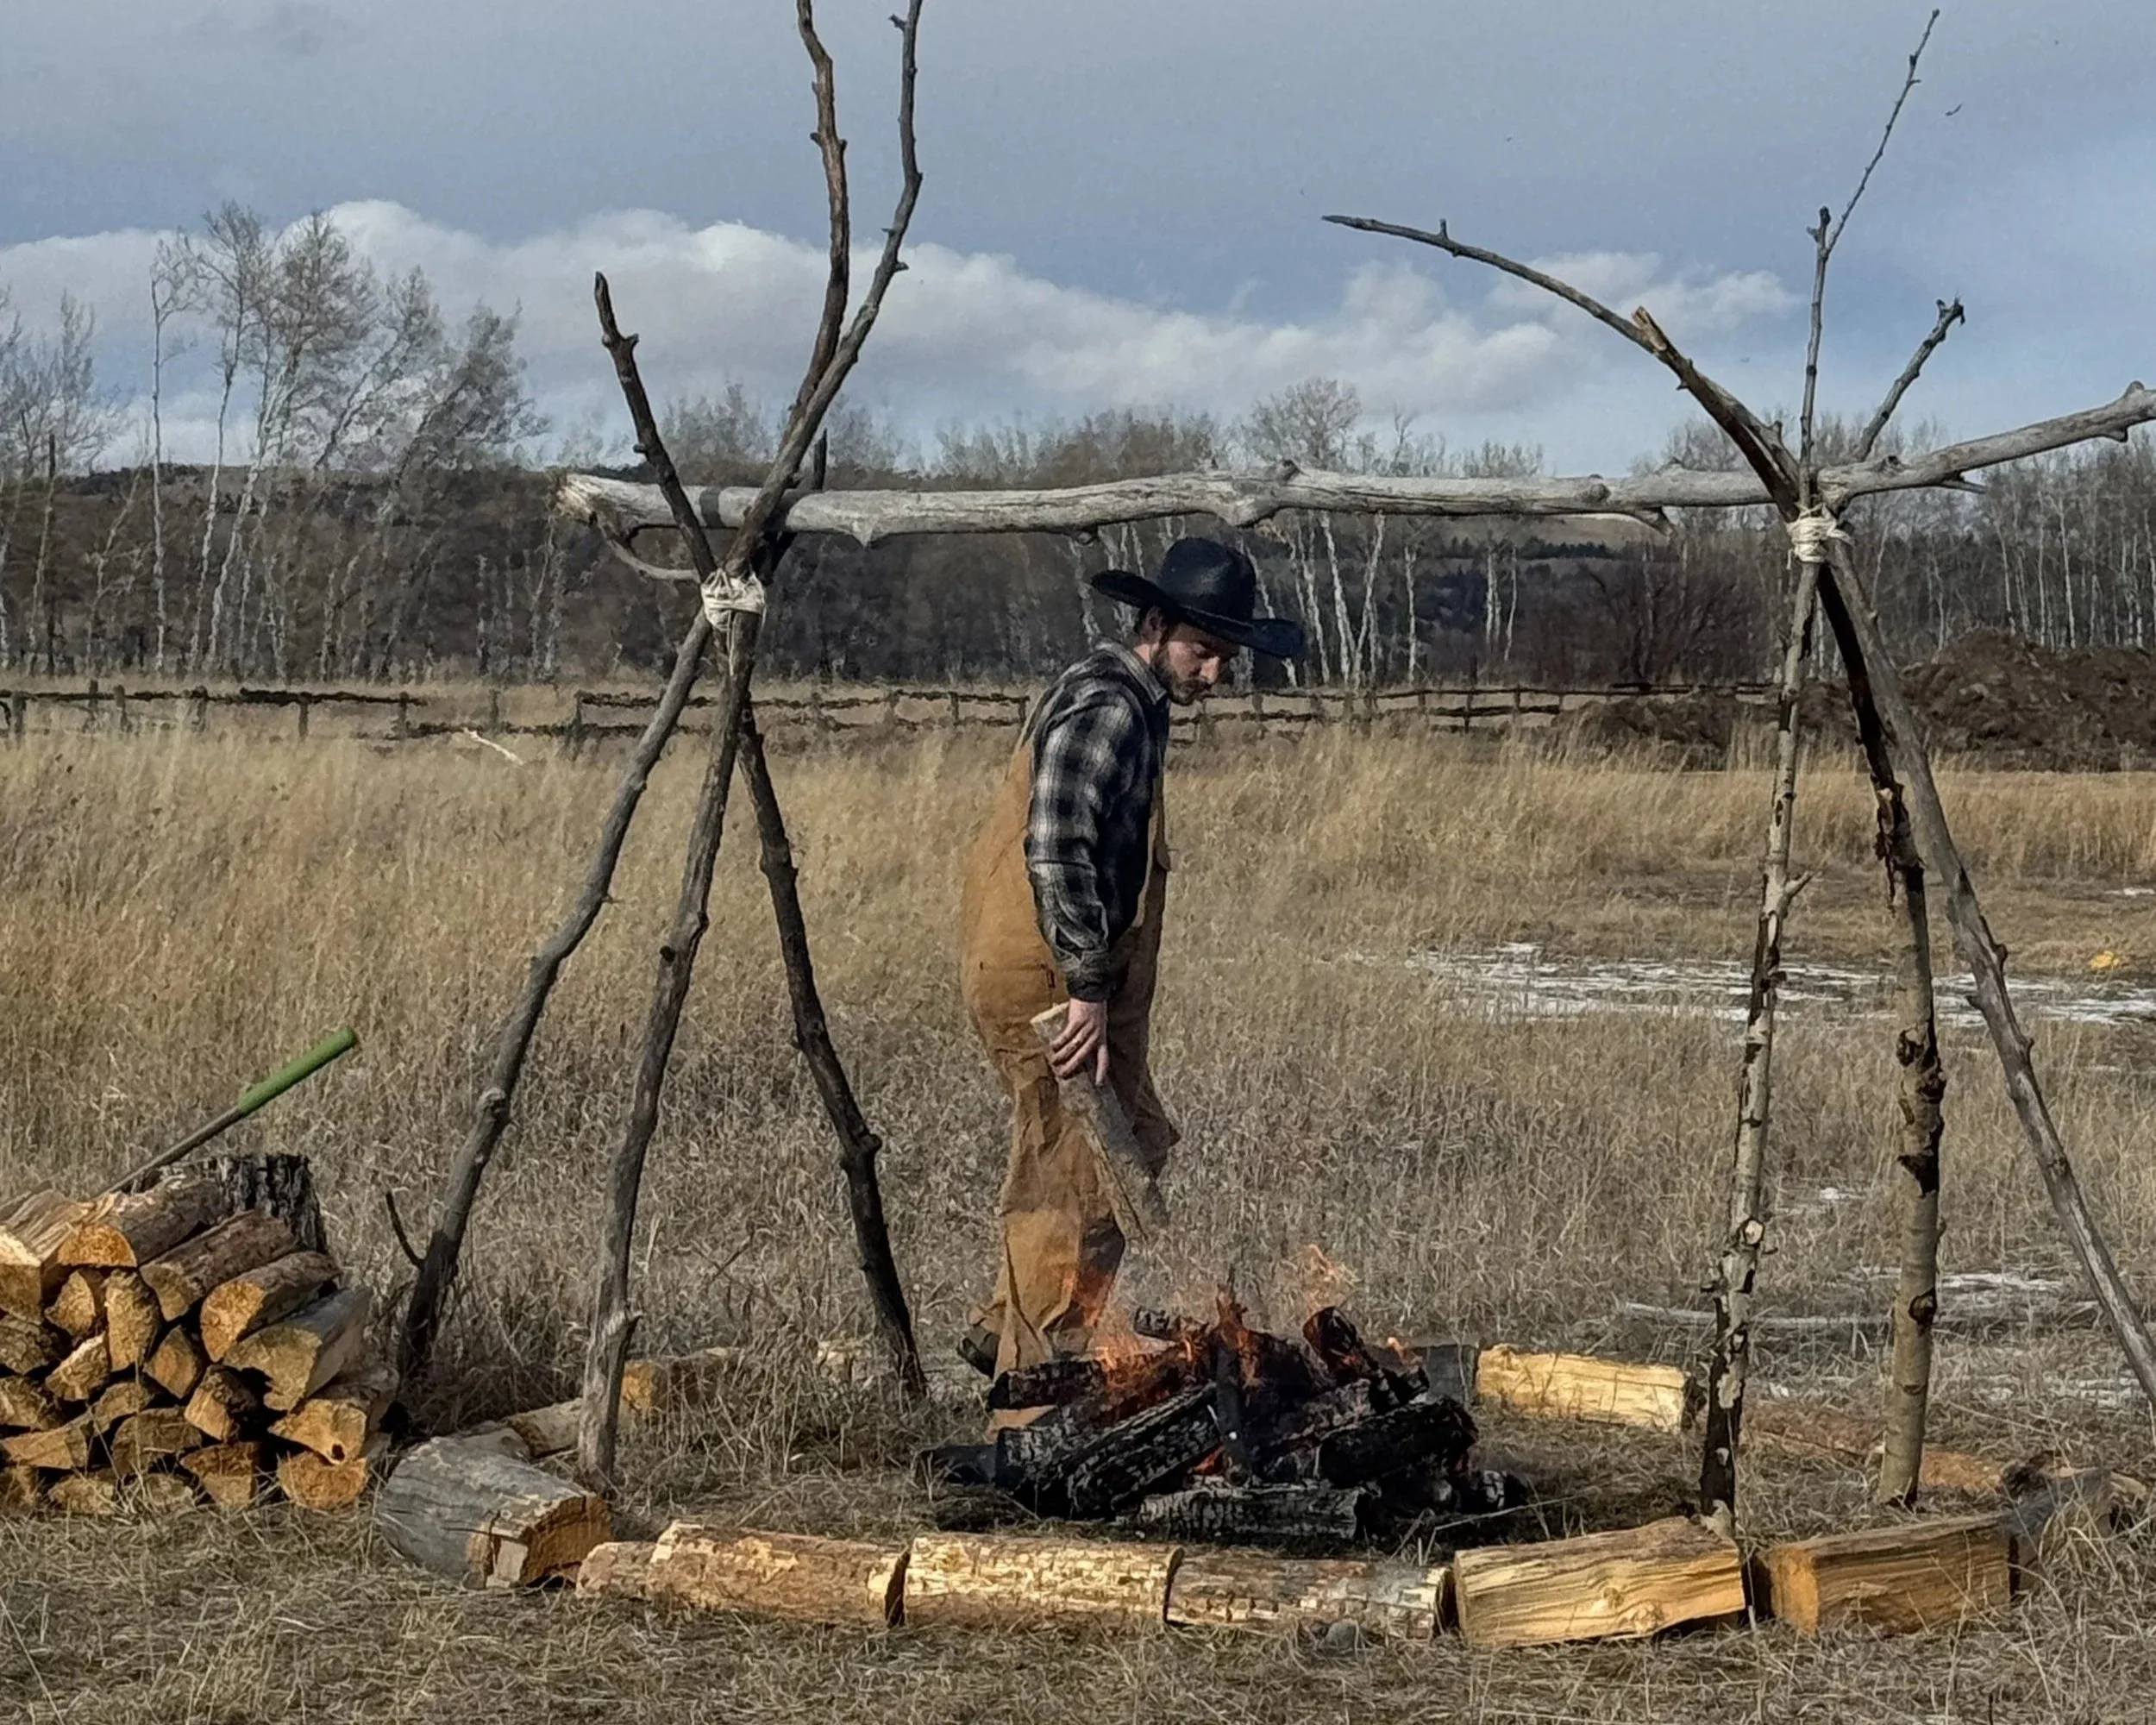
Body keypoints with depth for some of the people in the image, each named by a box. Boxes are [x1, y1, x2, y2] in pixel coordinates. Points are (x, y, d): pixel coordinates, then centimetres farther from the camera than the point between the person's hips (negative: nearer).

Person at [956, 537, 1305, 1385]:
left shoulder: (1133, 706, 16)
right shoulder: (1104, 710, -17)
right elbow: (1055, 854, -27)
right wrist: (1087, 988, -26)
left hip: (1071, 975, 11)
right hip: (1042, 977, -11)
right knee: (1073, 1173, -5)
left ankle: (1006, 1332, 25)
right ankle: (1038, 1371, 4)